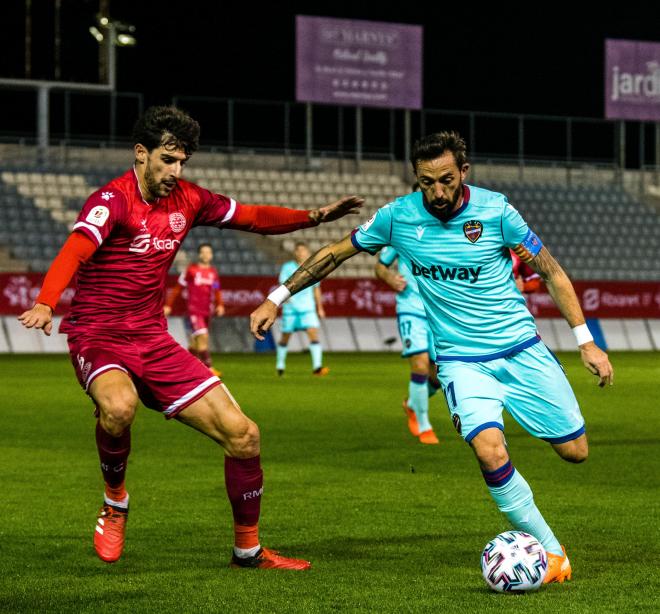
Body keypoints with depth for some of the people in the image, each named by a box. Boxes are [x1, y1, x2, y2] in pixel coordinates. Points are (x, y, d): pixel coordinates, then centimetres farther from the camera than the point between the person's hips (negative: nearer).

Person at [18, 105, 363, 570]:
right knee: (119, 405, -40)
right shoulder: (112, 200, -15)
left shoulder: (188, 199, 6)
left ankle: (248, 549, 16)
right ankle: (115, 502, -9)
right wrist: (44, 305, -51)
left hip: (154, 340, 6)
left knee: (242, 434, -2)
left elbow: (252, 217, 18)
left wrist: (314, 217, 4)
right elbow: (74, 252, -32)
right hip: (98, 337, -6)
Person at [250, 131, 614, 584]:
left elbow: (550, 271, 0)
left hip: (522, 349, 1)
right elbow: (335, 254, 6)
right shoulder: (399, 217, -8)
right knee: (491, 453, -26)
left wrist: (586, 341, -3)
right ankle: (550, 552, -10)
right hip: (461, 360, -1)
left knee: (574, 451, 0)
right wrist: (277, 299, 5)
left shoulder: (495, 211, -10)